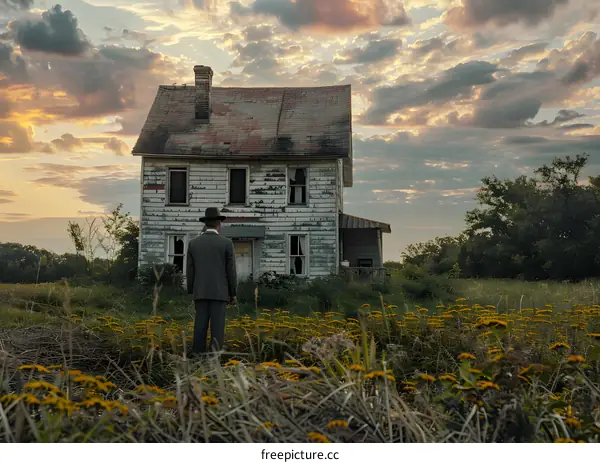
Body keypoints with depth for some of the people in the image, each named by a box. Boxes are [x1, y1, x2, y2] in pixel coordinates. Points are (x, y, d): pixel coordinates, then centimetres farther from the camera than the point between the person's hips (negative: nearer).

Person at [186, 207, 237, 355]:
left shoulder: (193, 243, 3)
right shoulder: (226, 243, -5)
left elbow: (190, 271, 5)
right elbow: (231, 271, -5)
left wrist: (192, 293, 13)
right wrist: (233, 294, 4)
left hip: (201, 292, 3)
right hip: (219, 293, -3)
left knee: (201, 327, 5)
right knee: (217, 328, -1)